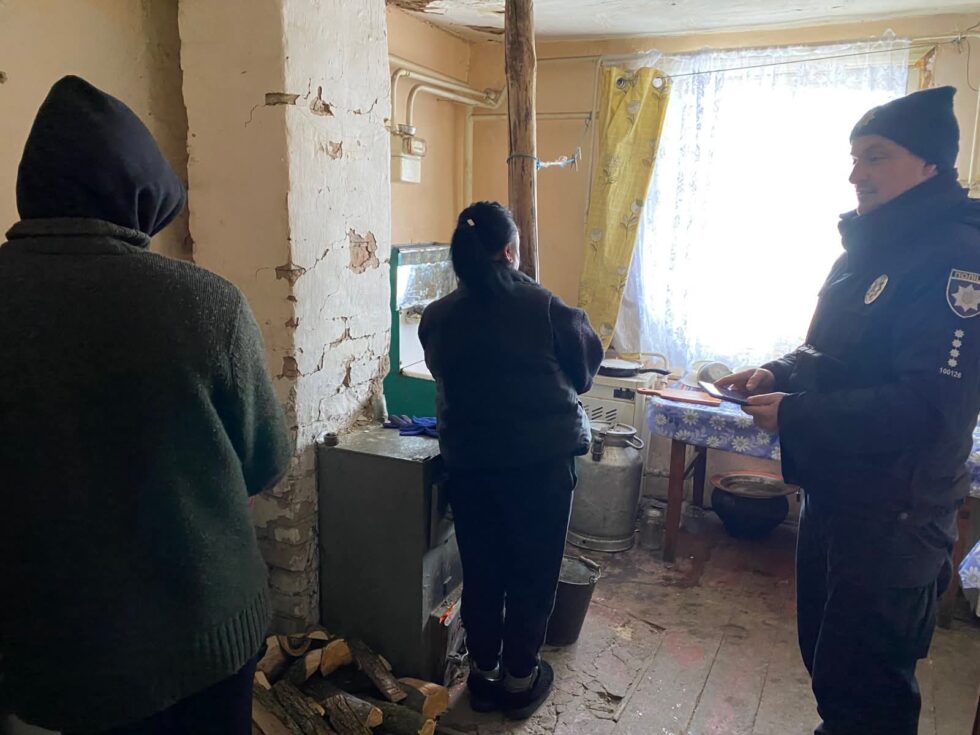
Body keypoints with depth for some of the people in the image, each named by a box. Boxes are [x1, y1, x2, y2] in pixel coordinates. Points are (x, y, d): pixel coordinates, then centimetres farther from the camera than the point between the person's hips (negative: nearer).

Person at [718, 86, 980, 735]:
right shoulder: (870, 248, 10)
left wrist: (795, 415, -23)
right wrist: (777, 374, 0)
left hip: (894, 516, -9)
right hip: (834, 493, 9)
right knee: (825, 651, 24)